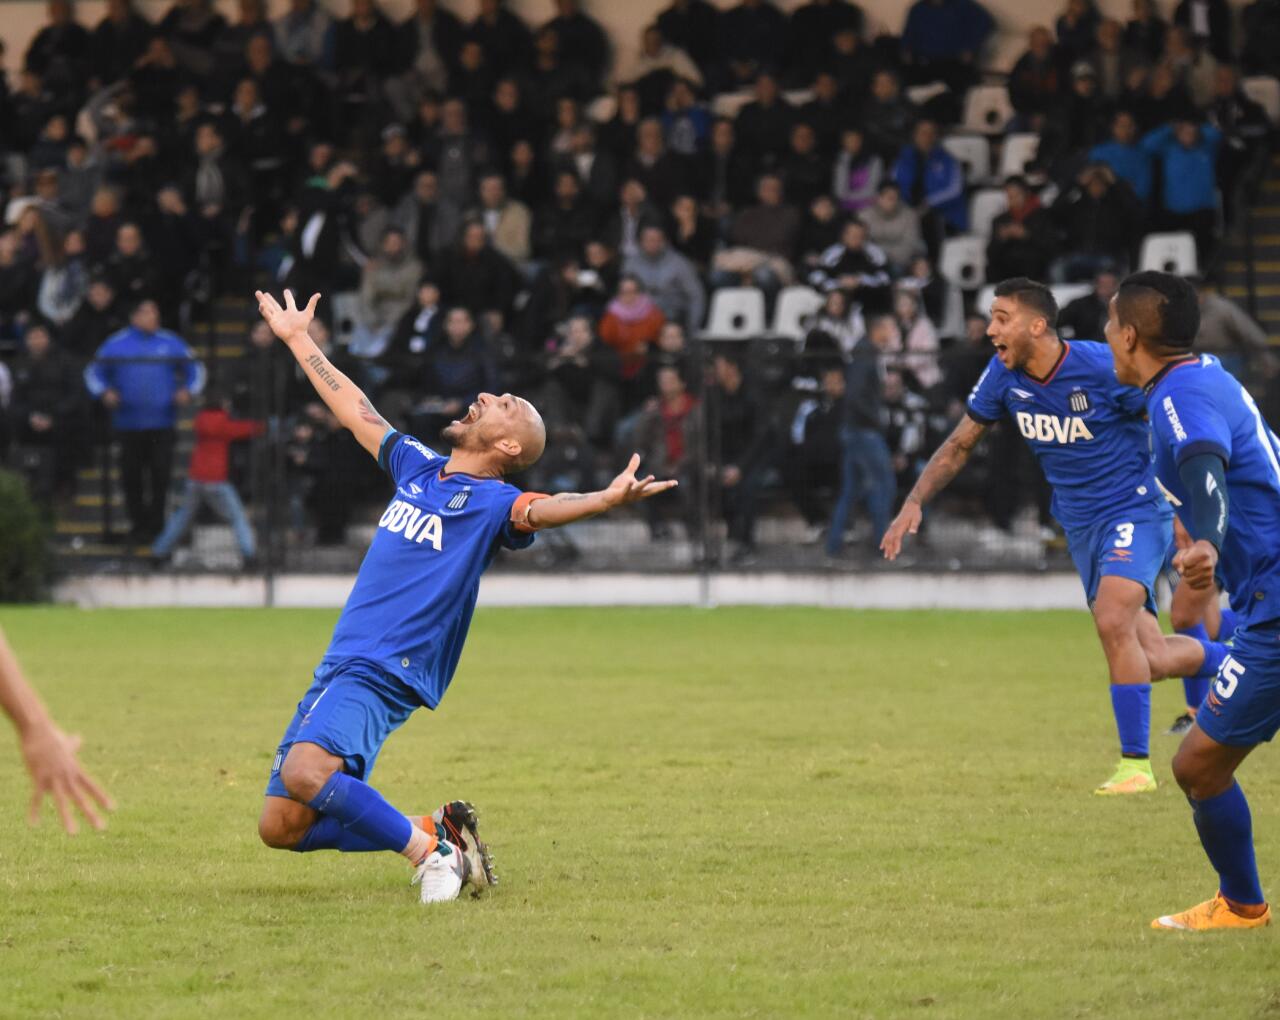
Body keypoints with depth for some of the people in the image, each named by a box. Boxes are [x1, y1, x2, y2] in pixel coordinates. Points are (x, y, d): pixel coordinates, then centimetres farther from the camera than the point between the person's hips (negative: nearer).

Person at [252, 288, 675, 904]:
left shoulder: (491, 502, -5)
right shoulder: (416, 467, 16)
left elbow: (541, 508, -26)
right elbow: (355, 411, 30)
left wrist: (606, 499, -47)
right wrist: (297, 340, 40)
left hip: (381, 676, -8)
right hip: (336, 668, 8)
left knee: (304, 772, -33)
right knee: (281, 826, 3)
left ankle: (430, 850, -16)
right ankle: (429, 832, 14)